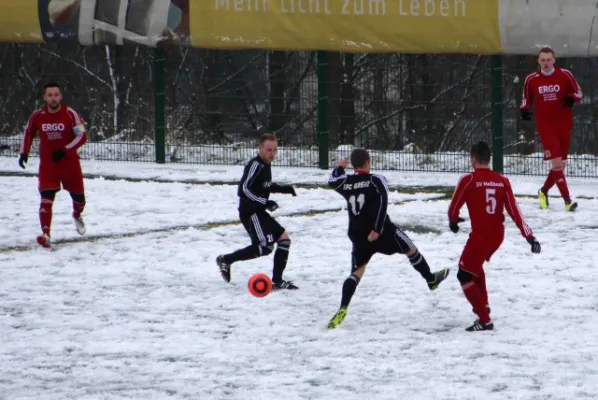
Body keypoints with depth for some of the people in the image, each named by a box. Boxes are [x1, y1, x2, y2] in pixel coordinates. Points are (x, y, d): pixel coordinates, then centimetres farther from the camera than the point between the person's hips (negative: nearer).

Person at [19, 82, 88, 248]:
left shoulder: (70, 114, -13)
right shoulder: (37, 116, -5)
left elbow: (82, 136, -16)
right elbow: (28, 133, 14)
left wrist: (65, 150, -27)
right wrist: (24, 153, 5)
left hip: (70, 162, 0)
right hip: (47, 164, 0)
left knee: (78, 197, 14)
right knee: (46, 198, -17)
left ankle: (77, 215, 50)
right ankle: (45, 235, -26)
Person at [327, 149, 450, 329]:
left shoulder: (345, 182, 4)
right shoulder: (376, 180, -8)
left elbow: (332, 181, 27)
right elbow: (382, 203, -22)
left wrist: (339, 167, 47)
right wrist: (377, 229, -24)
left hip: (358, 236, 4)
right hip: (381, 232, -4)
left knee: (357, 271, 4)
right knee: (410, 248, 20)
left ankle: (343, 309, -16)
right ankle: (431, 279, 39)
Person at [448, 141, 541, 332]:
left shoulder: (469, 180, -12)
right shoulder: (502, 181, 1)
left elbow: (454, 207, -4)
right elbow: (514, 211, -3)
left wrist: (453, 221, 19)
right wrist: (530, 237, -3)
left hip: (480, 235, -7)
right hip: (498, 234, 7)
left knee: (465, 275, 3)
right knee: (475, 266, 32)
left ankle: (485, 320, -6)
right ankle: (483, 305, 37)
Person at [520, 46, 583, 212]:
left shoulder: (565, 75, -3)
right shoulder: (532, 79, 1)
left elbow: (579, 93, 3)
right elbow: (526, 98, 15)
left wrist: (572, 98, -19)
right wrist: (524, 109, -4)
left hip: (564, 124, 2)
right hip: (545, 125, -2)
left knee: (561, 164, 8)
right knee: (557, 163, -13)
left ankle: (544, 192, 31)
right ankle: (567, 200, -12)